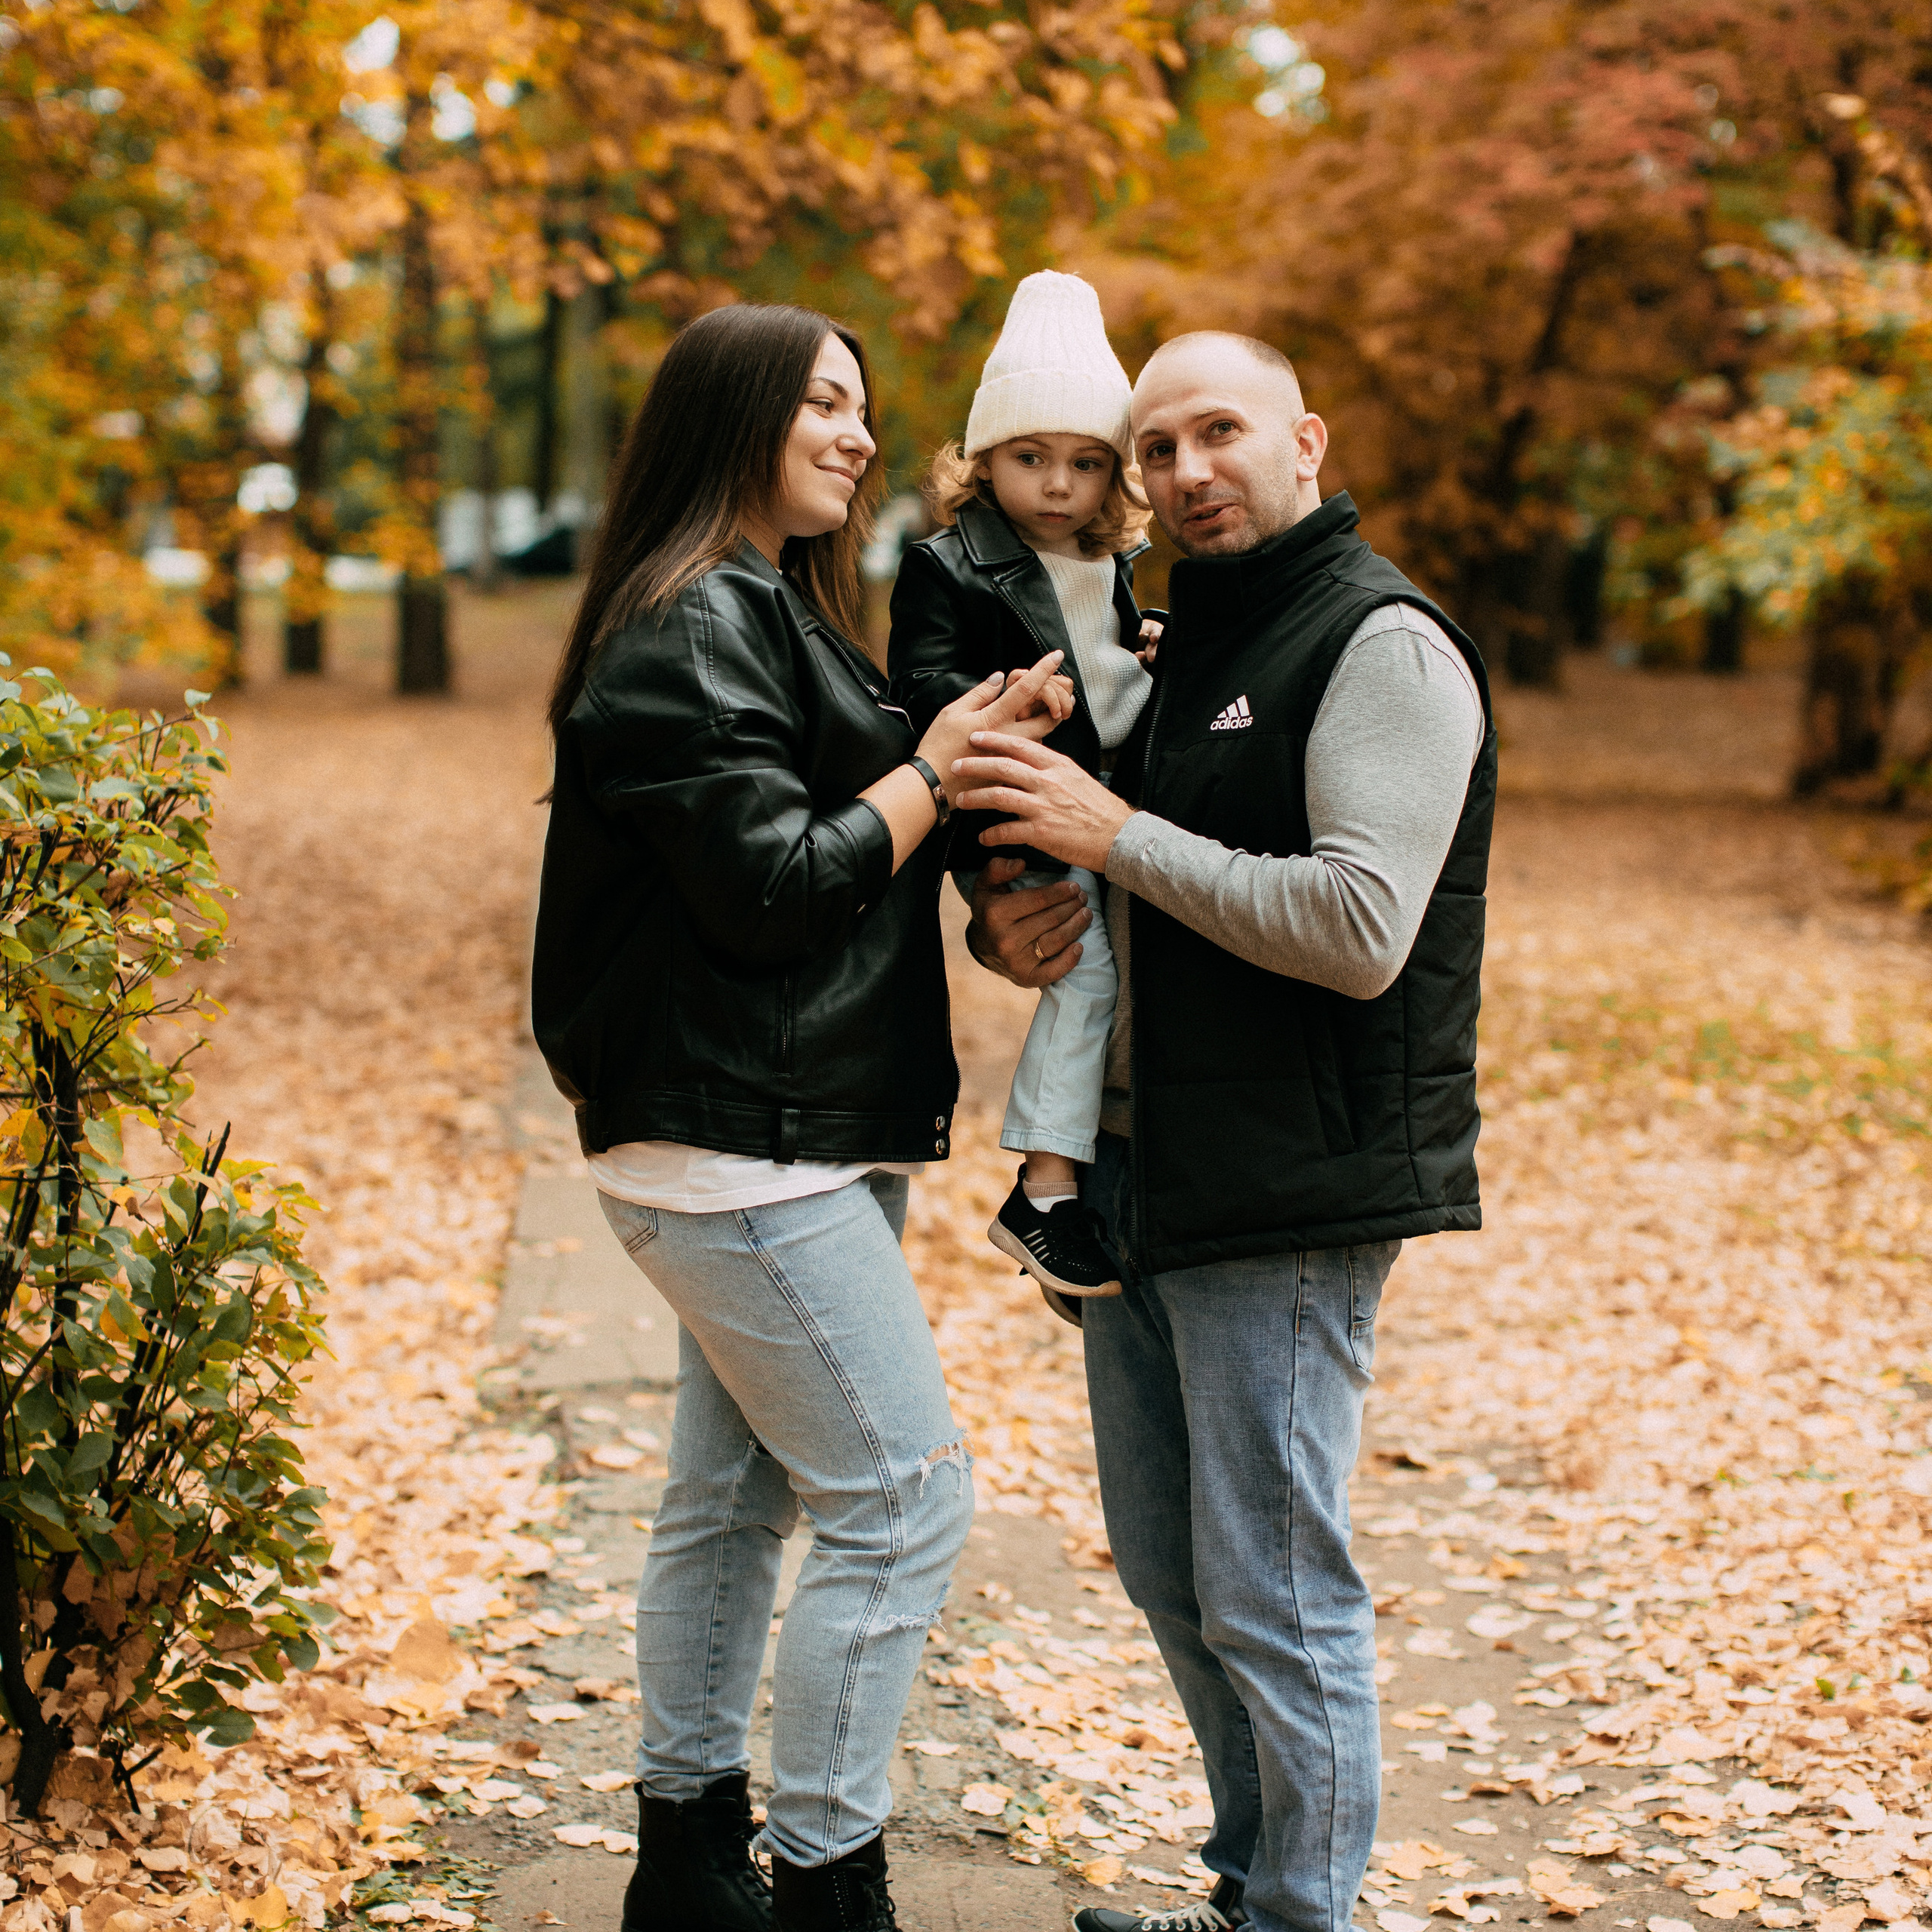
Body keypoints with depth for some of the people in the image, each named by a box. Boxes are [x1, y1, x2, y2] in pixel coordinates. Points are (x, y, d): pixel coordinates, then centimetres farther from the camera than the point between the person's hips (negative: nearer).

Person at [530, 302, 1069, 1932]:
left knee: (737, 1497, 15)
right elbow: (769, 885, -20)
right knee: (903, 1498, -9)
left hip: (799, 1143, 10)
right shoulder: (696, 626, -13)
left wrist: (979, 742, 4)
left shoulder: (773, 614, 20)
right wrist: (936, 769, -10)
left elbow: (845, 821, 19)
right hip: (743, 1144, -10)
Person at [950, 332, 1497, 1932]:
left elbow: (1361, 929, -22)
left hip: (1291, 1199, -9)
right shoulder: (1172, 647, 16)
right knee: (1171, 1573, 17)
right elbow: (1079, 881, 23)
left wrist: (1117, 834, -20)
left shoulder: (1383, 644, -10)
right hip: (1137, 1178, 9)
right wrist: (1007, 928, -1)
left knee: (1274, 1595, -2)